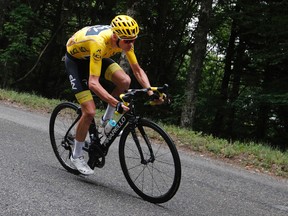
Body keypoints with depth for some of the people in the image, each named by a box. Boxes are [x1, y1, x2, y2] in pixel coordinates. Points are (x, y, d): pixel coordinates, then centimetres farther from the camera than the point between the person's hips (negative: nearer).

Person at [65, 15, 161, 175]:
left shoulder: (125, 40, -21)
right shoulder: (99, 43, -41)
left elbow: (138, 70, -10)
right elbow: (93, 83, -46)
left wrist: (150, 91, -25)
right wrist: (117, 103, -53)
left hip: (93, 57, 6)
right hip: (75, 59, -6)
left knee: (125, 81, -22)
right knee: (90, 111, -15)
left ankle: (107, 120, 3)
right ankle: (77, 156, 5)